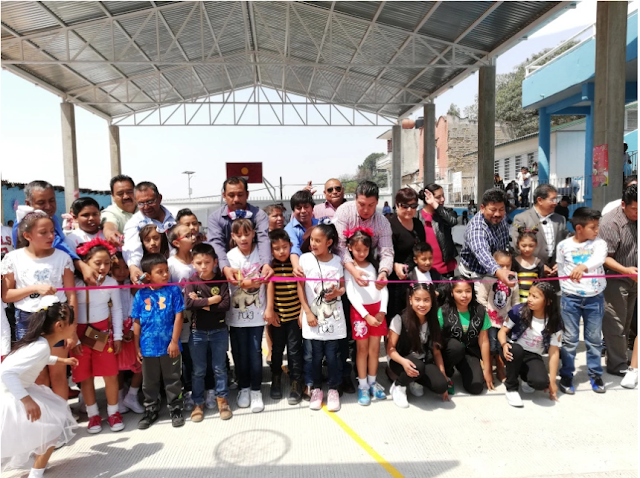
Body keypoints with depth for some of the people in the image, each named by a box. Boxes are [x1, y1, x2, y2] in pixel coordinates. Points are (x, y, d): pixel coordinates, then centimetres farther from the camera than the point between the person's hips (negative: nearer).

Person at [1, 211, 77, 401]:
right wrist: (35, 288, -16)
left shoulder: (62, 257, -4)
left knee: (58, 374, 7)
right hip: (27, 321, 1)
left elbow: (71, 296, -3)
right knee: (39, 377, 12)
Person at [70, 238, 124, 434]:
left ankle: (113, 412, 21)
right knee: (85, 377, 9)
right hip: (80, 333, -1)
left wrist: (118, 336, 3)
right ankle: (93, 414, 26)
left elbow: (117, 310, 2)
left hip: (104, 332, 2)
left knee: (111, 374, 3)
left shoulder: (111, 283, -8)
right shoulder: (75, 283, -17)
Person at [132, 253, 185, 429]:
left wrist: (174, 341, -11)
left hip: (169, 346, -2)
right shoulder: (141, 295, -3)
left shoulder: (173, 290, -8)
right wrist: (137, 347, 3)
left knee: (173, 380, 12)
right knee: (149, 383, 17)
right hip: (148, 347, 2)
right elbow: (137, 323, 2)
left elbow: (178, 317, -7)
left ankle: (175, 409, 28)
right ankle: (151, 410, 35)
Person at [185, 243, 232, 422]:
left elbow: (226, 305, -17)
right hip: (197, 332, 0)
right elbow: (188, 304, -21)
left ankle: (222, 399, 28)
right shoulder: (191, 281, -6)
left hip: (219, 330, 0)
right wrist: (212, 300, -20)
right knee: (198, 370, 12)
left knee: (219, 368, 12)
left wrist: (202, 304, -19)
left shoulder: (221, 280, -7)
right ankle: (198, 403, 26)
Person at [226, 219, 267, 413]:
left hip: (257, 312, -1)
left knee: (255, 352, 3)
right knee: (240, 353, 11)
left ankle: (256, 390, 19)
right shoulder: (231, 256, -3)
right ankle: (244, 388, 29)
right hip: (237, 313, 1)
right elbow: (233, 280, -12)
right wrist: (249, 283, -33)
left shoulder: (261, 253, -3)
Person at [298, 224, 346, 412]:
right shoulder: (305, 259, -5)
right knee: (317, 355, 7)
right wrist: (307, 312, -7)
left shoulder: (338, 260, -1)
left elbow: (343, 287, 8)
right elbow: (300, 287, -2)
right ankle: (317, 389, 27)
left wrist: (336, 293, -15)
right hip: (314, 316, 0)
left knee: (332, 355, 3)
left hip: (334, 317, 1)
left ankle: (333, 389, 23)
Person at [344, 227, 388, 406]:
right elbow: (351, 294, -10)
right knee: (362, 348, 3)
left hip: (377, 309, 3)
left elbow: (384, 289, 5)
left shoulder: (374, 265, 8)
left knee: (375, 348, 8)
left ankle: (372, 382, 21)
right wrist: (366, 315, -16)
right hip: (360, 310, -3)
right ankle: (362, 386, 12)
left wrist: (382, 311, -7)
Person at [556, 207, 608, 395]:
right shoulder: (563, 246, -3)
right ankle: (566, 375, 16)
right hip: (570, 298, -1)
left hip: (595, 298, 1)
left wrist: (583, 266, -46)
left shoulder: (599, 243, -4)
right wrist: (567, 290, 4)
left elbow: (598, 258, -27)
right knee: (570, 339, 5)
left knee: (594, 338, 12)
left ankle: (595, 374, 27)